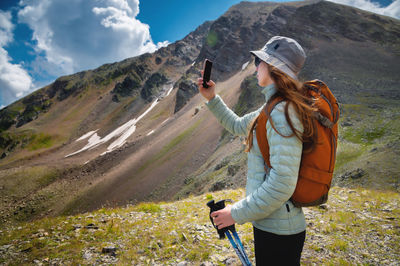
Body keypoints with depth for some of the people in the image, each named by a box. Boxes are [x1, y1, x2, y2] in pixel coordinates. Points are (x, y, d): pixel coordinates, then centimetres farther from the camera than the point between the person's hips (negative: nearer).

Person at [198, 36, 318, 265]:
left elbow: (282, 184, -29)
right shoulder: (274, 109, 6)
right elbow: (237, 125, 23)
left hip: (278, 231, -9)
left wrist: (237, 213, -19)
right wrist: (212, 99, 15)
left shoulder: (282, 114, -24)